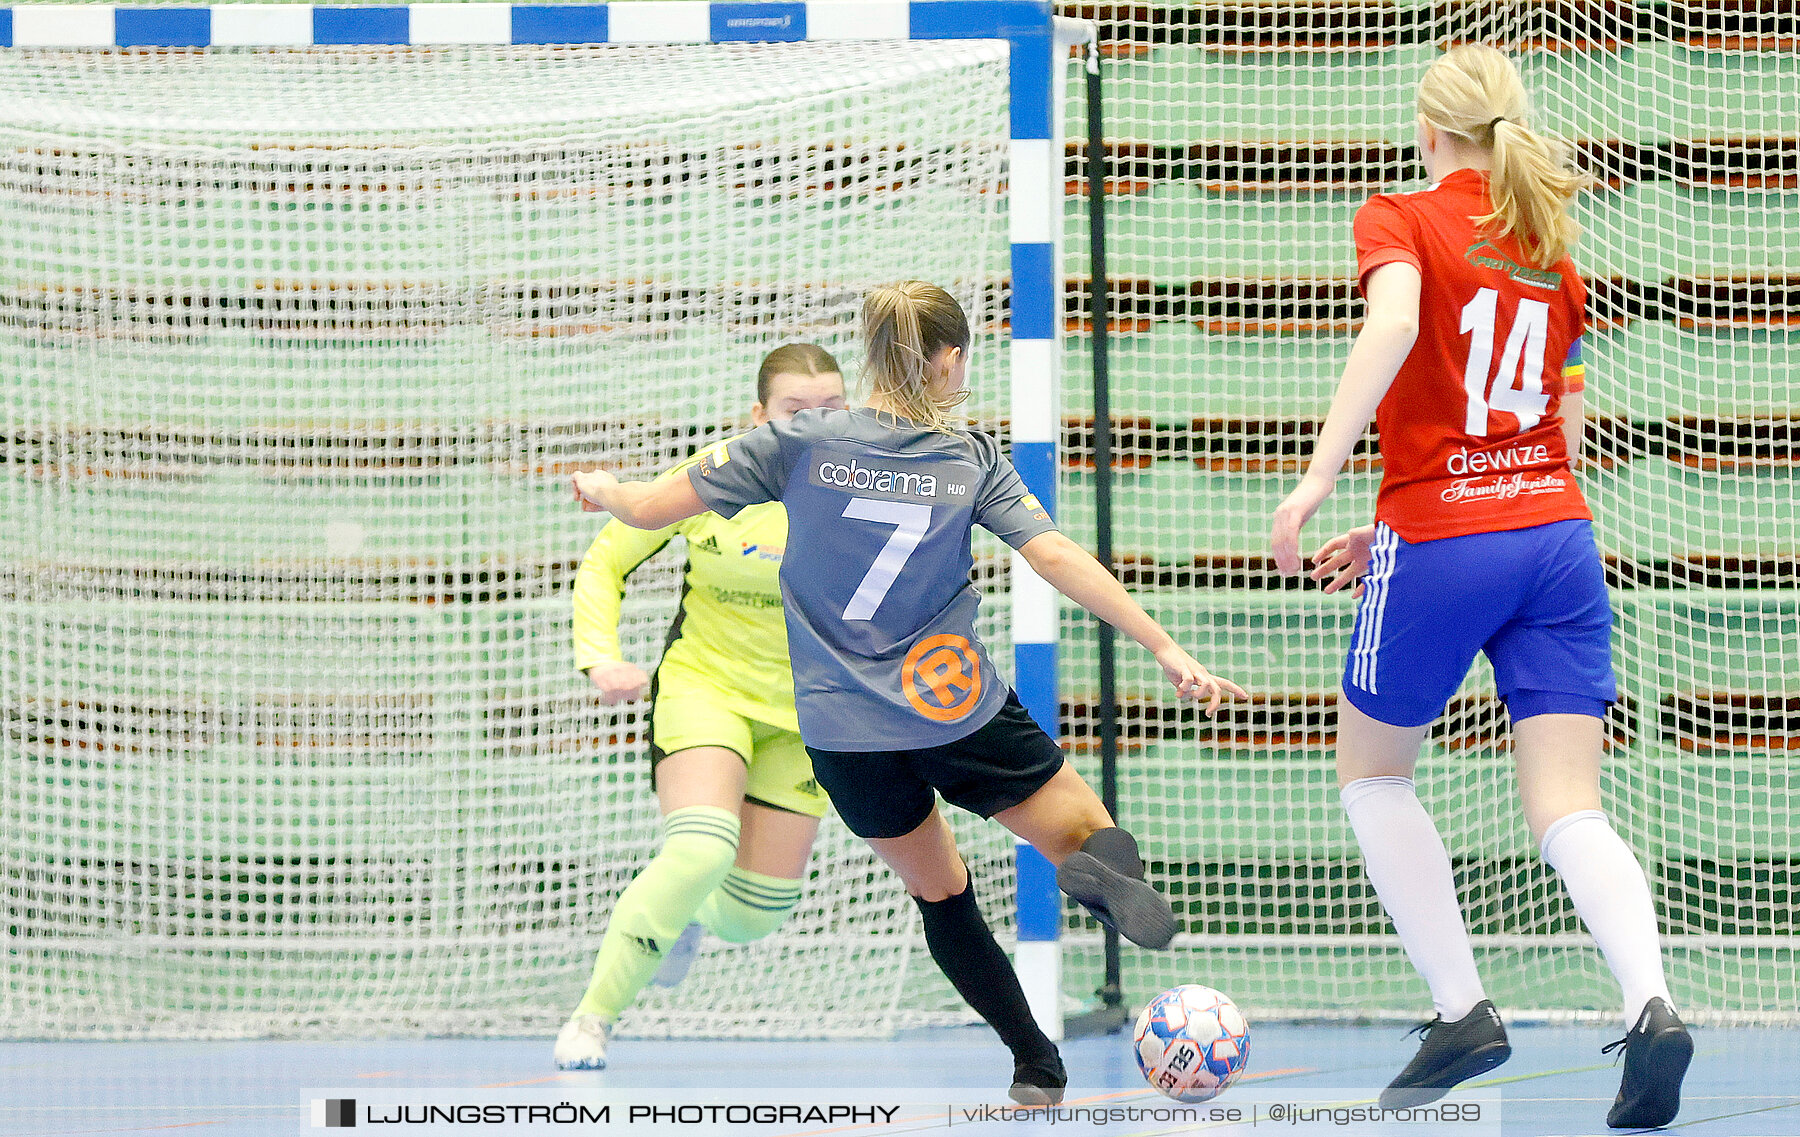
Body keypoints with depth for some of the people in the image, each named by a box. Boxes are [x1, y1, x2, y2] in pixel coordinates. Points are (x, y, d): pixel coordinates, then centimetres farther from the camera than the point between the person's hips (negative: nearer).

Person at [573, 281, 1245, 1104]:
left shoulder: (802, 443, -5)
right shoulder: (970, 460, -3)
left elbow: (651, 509, -2)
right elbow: (1060, 560, -10)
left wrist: (604, 490, 20)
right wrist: (1164, 648, -8)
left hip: (842, 728, 2)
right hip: (956, 710, -2)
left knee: (940, 895, 21)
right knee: (1092, 836, 8)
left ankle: (1036, 1065, 11)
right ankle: (1097, 867, -32)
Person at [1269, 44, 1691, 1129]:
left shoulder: (1400, 220, -1)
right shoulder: (1554, 256, 16)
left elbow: (1394, 321, -24)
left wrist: (1323, 472, -29)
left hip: (1443, 548, -4)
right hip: (1557, 536, 4)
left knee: (1373, 772, 18)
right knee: (1569, 809, -2)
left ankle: (1462, 1010, 11)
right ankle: (1651, 1002, -27)